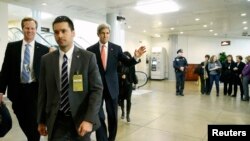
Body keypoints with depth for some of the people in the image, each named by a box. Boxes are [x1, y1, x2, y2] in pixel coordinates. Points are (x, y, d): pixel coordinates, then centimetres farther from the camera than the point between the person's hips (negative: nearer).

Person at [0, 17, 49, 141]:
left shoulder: (44, 50, -3)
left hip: (35, 90, -3)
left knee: (34, 124, 6)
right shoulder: (11, 47, 4)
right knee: (23, 123, 16)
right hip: (17, 90, 3)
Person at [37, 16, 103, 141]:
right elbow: (43, 91, 6)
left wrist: (89, 119, -18)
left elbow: (97, 89, -10)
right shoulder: (46, 60, 2)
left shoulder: (88, 57, -7)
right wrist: (41, 120, 9)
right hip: (56, 121, 2)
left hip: (81, 120, -1)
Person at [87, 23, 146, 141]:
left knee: (113, 116, 15)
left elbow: (127, 63, -4)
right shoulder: (91, 50, -2)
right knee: (99, 116, 6)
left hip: (111, 86, 2)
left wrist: (136, 57, -23)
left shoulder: (116, 48, 0)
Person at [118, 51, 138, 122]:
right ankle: (123, 112, 35)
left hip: (128, 84, 0)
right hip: (120, 84, 0)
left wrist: (135, 81, 5)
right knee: (121, 98, 12)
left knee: (128, 100, 0)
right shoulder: (119, 64, -7)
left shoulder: (131, 65, -3)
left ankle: (128, 115, 12)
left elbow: (133, 74, 4)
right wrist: (121, 75, -23)